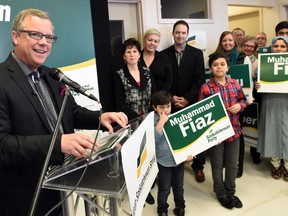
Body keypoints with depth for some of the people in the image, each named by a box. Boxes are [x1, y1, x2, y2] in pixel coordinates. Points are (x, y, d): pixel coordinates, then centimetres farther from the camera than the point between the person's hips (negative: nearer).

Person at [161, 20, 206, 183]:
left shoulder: (197, 53, 3)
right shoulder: (164, 54, 4)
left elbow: (200, 79, -2)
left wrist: (187, 98, -10)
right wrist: (171, 98, -8)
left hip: (192, 102, 0)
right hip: (172, 103, 0)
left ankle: (198, 166, 22)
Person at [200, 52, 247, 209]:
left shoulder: (235, 84, 0)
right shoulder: (206, 88, -13)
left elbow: (243, 99, 14)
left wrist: (240, 105, -8)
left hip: (233, 130, 4)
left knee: (233, 164, 17)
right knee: (217, 165, 14)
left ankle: (230, 192, 38)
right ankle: (221, 194, 34)